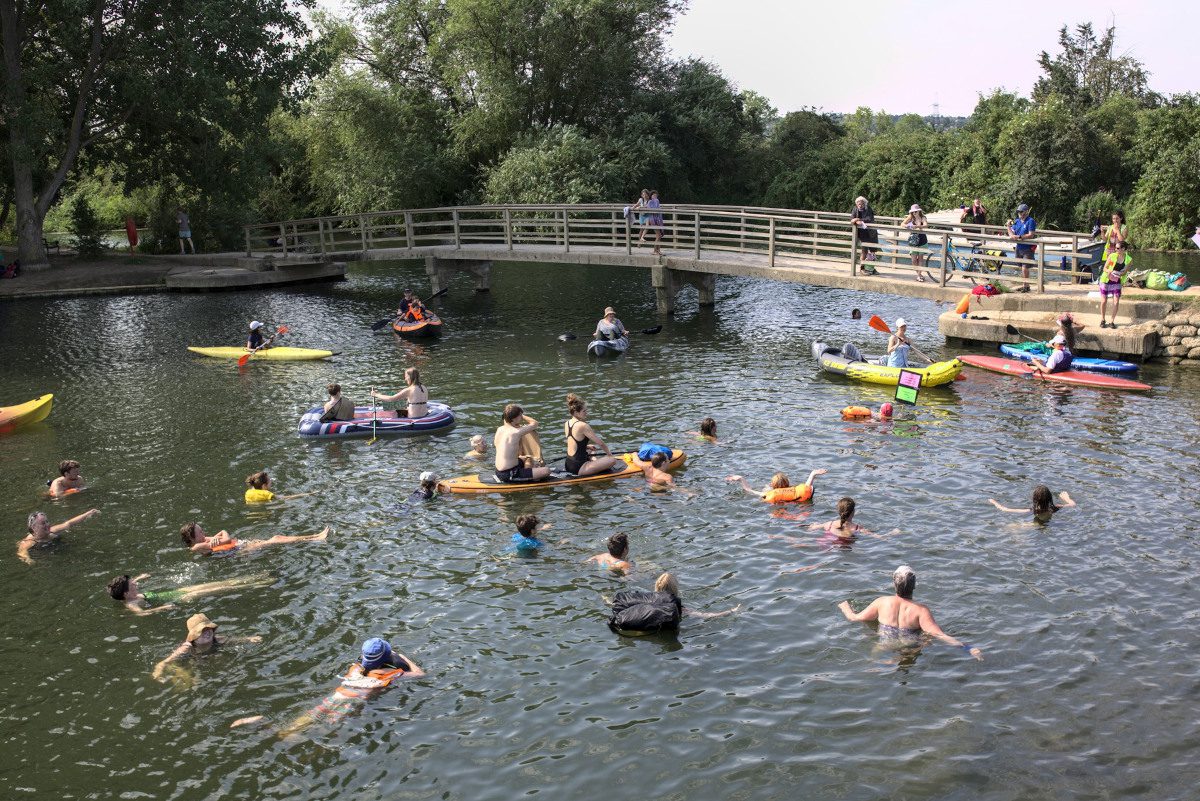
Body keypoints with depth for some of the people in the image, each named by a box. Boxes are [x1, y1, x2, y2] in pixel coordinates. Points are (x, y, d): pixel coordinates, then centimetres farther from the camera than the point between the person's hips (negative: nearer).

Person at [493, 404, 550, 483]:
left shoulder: (499, 429, 3)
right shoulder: (515, 432, -21)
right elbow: (535, 423, -7)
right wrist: (522, 416, 9)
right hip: (508, 475, -9)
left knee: (529, 459, 35)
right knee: (546, 471, -14)